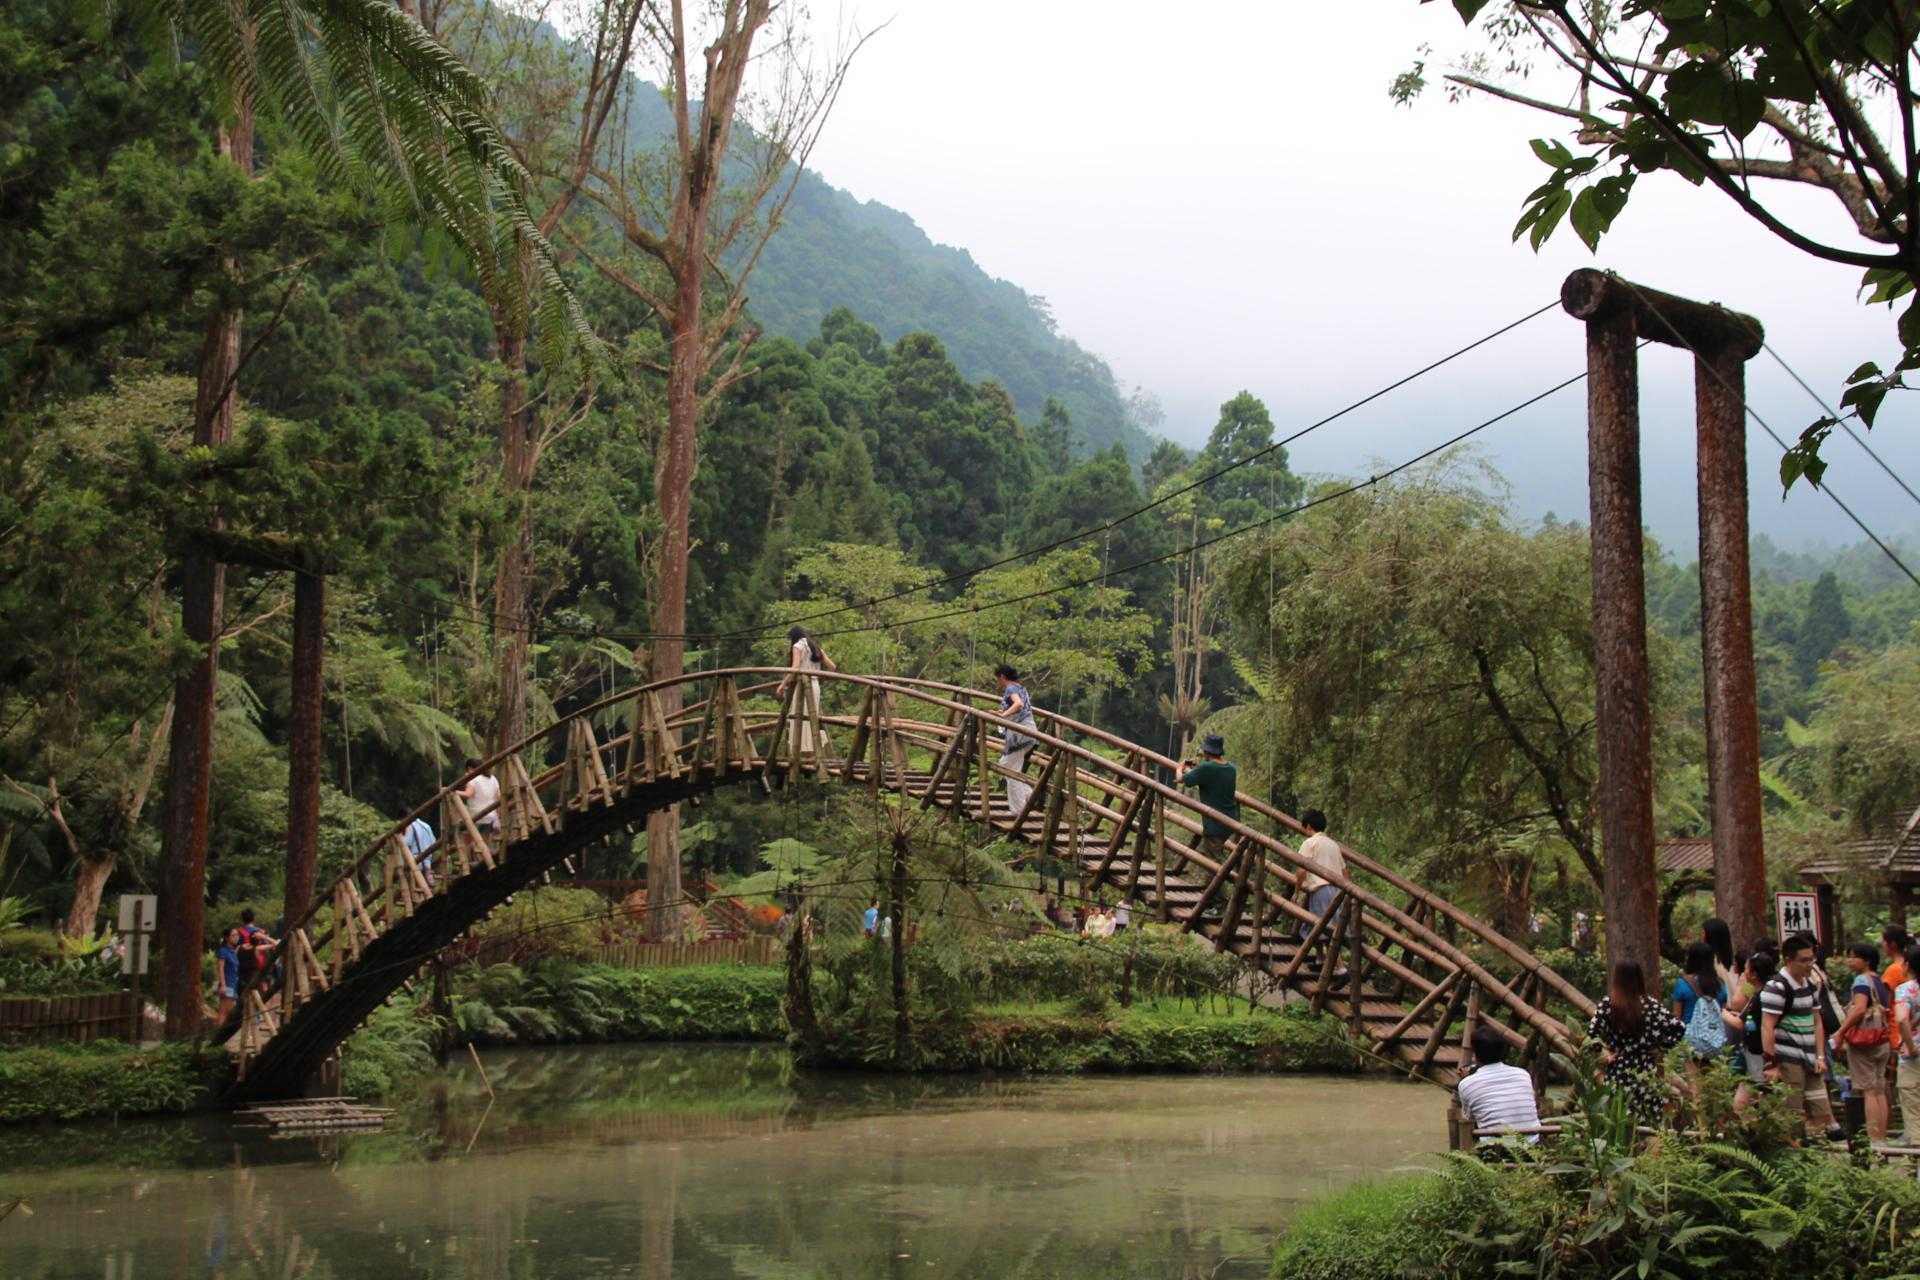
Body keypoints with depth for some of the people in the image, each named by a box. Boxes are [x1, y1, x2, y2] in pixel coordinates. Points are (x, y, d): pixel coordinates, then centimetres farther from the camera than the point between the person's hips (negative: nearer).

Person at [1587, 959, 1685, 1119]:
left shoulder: (1607, 1004, -5)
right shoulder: (1650, 1005, -2)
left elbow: (1592, 1034, -14)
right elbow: (1678, 1028, -7)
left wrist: (1603, 1053, 0)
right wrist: (1661, 1048, 4)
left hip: (1616, 1072, -1)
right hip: (1646, 1074, 1)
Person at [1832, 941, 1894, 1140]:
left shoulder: (1862, 980, -11)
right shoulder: (1880, 982, 14)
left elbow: (1859, 1009, -23)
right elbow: (1885, 1010, 16)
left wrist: (1840, 1033, -19)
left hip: (1863, 1041, -8)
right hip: (1882, 1041, 8)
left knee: (1869, 1090, -8)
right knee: (1880, 1090, 10)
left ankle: (1874, 1138, -10)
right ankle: (1882, 1137, 12)